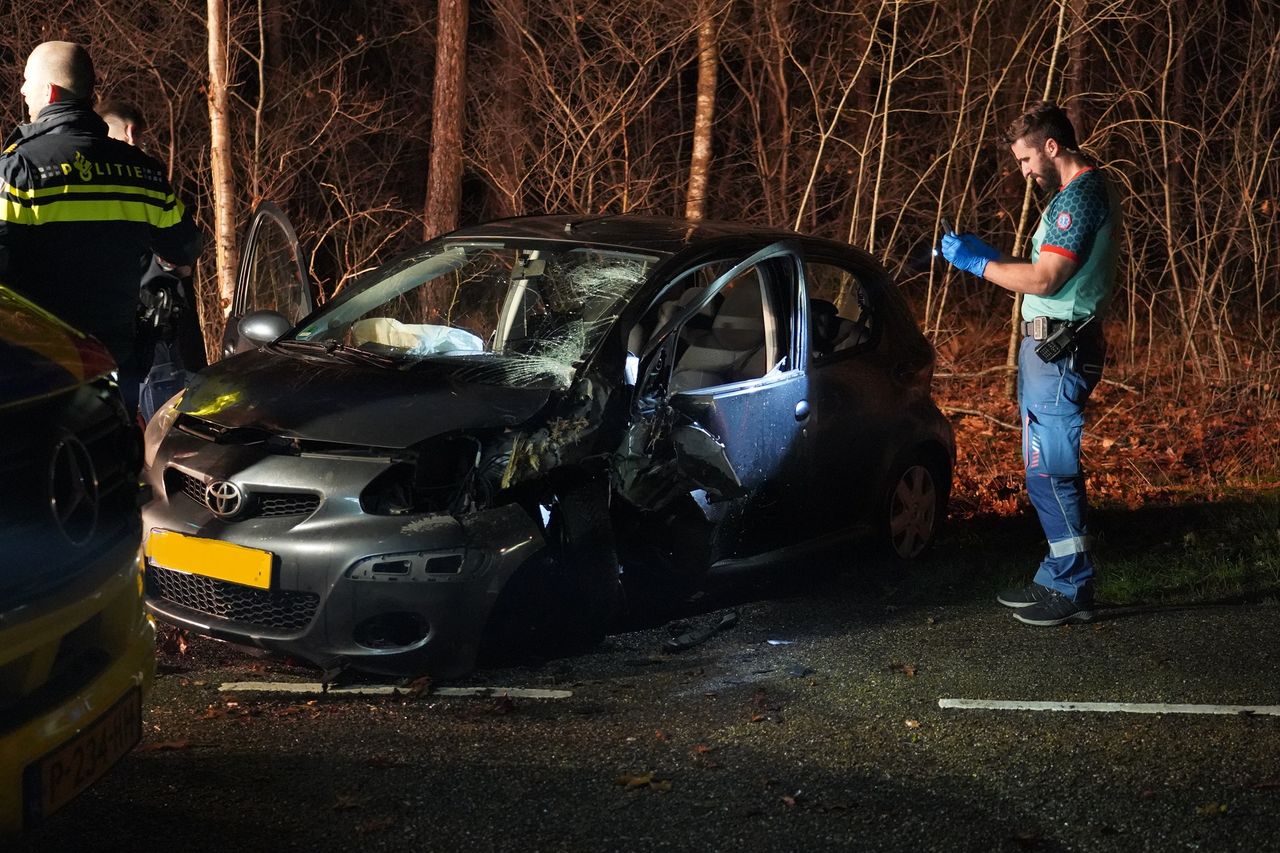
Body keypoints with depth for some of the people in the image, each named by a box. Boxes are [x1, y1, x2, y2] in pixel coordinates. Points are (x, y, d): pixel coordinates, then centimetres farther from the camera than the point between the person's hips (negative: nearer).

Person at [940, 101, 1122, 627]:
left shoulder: (1079, 197, -16)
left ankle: (1072, 592, -1)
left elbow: (1043, 279, -21)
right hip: (1050, 347, 11)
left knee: (1050, 471, -7)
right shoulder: (1088, 191, 18)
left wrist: (978, 263, -11)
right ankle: (1058, 578, 23)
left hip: (1058, 351, -11)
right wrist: (984, 255, 11)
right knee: (1048, 469, 16)